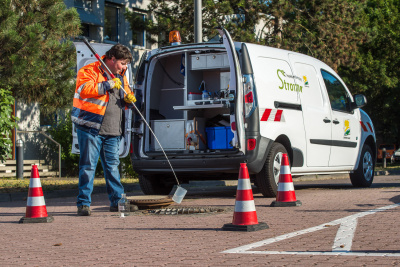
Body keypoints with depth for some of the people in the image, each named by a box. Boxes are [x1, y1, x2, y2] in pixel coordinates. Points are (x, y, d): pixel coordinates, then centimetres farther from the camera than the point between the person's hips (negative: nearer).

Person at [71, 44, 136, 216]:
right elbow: (84, 89, -21)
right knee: (88, 166, -6)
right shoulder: (90, 71, -4)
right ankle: (83, 203, -1)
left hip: (112, 131, 7)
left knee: (112, 165, 8)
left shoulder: (120, 77, 20)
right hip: (90, 127, -7)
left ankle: (117, 201, 14)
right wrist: (108, 85, -21)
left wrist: (128, 100, 4)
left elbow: (123, 103, 28)